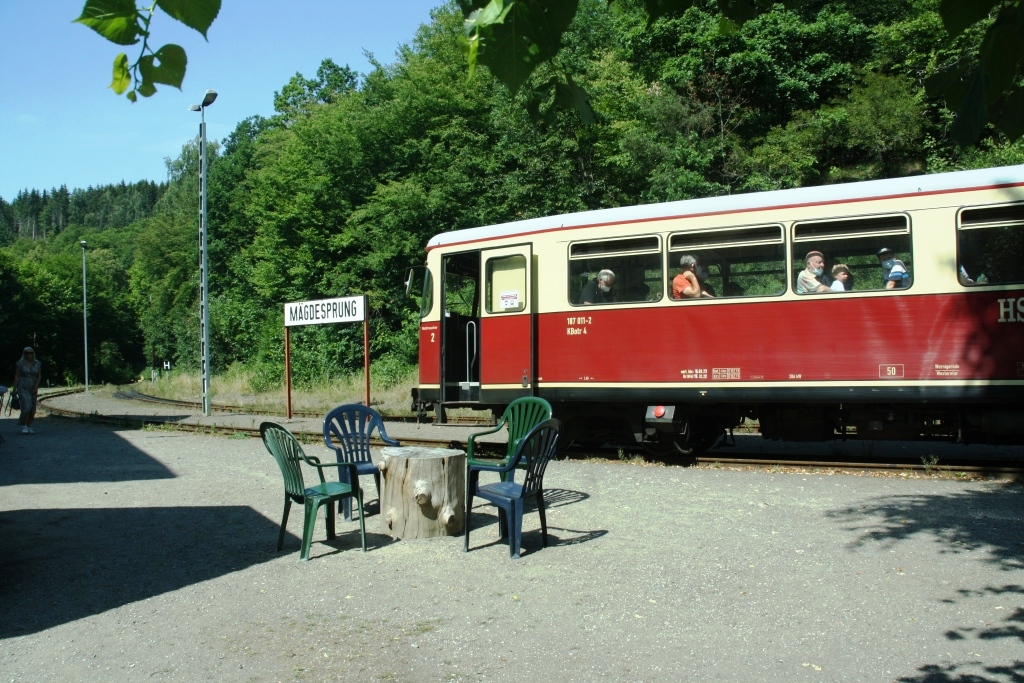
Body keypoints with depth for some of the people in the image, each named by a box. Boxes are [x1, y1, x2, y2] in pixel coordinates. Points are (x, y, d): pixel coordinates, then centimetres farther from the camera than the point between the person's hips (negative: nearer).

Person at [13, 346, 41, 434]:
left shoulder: (37, 364, 5)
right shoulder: (20, 364, -2)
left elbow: (39, 376, 8)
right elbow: (16, 377, -1)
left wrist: (36, 386, -5)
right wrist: (15, 389, -3)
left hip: (33, 389, 3)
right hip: (22, 388, -3)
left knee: (32, 409, 2)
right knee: (27, 407, -17)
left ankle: (29, 427, 13)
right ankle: (24, 426, -8)